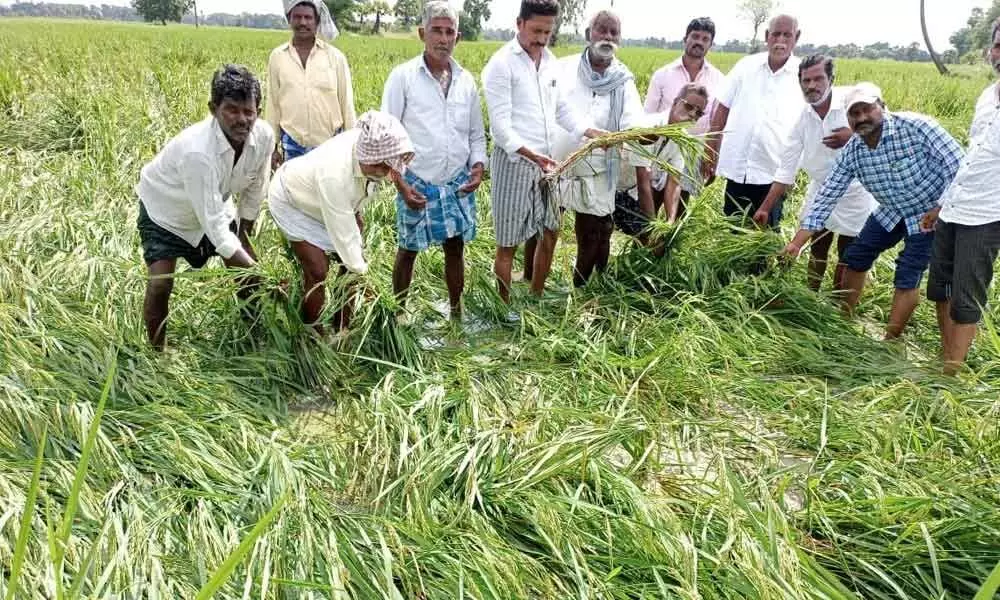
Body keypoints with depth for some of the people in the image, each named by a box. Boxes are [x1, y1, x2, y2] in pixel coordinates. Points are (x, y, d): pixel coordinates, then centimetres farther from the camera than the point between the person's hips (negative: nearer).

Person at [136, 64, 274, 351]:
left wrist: (244, 236, 3)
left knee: (249, 270, 7)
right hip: (165, 211, -6)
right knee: (161, 284, -16)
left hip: (216, 206, 6)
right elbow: (214, 225, -40)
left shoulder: (264, 136, -26)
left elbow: (254, 189, -7)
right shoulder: (197, 151, -43)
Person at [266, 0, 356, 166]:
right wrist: (273, 146, 10)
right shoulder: (277, 57, 4)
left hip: (330, 143, -1)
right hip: (292, 143, 1)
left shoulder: (336, 56, 0)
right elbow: (273, 103, 10)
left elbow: (346, 101, 4)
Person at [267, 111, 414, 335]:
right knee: (318, 271, -14)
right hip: (292, 202, -7)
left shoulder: (371, 148, -27)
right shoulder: (334, 173, -45)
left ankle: (342, 329, 14)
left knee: (354, 262, 0)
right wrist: (360, 272, -27)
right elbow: (342, 232, -35)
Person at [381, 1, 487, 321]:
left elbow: (477, 133, 15)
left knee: (456, 248, 12)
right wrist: (401, 183, -11)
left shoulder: (466, 80, 6)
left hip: (459, 183, 4)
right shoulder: (403, 76, -6)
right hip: (416, 183, -3)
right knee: (408, 250, 8)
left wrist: (478, 165, -3)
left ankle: (457, 312, 28)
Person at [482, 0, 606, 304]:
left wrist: (591, 132, 0)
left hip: (546, 162, 7)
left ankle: (536, 300, 31)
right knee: (508, 244, 2)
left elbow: (562, 109, 17)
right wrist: (531, 155, -31)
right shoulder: (502, 63, -12)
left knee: (548, 233, 15)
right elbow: (500, 125, -18)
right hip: (514, 162, -7)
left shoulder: (551, 61, 10)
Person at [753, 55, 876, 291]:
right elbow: (786, 168, -3)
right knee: (817, 251, 17)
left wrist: (853, 134, -39)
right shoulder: (802, 117, -7)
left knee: (847, 258, 9)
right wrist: (765, 208, -6)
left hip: (854, 193, -4)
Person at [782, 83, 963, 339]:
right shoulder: (852, 152, -13)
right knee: (855, 258, 9)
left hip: (931, 213, -5)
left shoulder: (916, 126, -28)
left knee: (907, 279, -7)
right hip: (893, 212, 6)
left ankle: (891, 339, 8)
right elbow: (826, 196, -13)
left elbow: (957, 166, -24)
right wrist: (797, 242, -17)